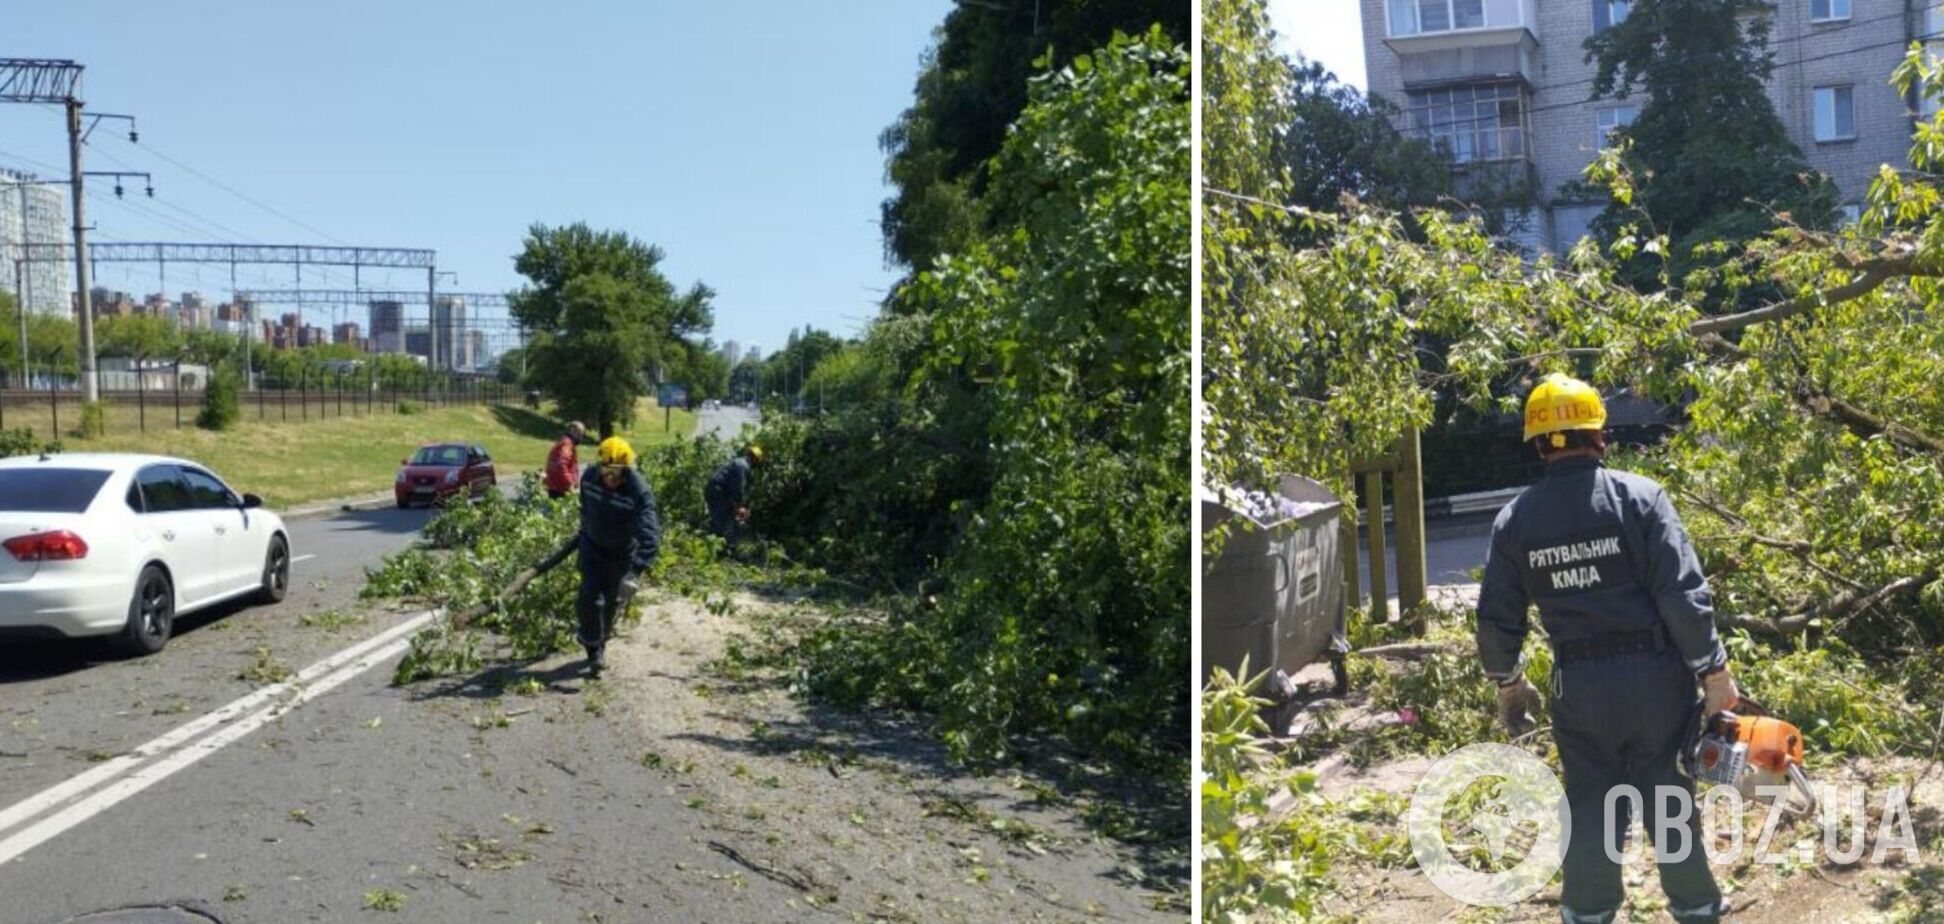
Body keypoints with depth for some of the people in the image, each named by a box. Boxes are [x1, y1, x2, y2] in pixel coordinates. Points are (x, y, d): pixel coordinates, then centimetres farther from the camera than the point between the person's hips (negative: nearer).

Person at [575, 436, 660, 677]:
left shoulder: (639, 492, -33)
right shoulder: (589, 478, -18)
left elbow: (650, 535, -40)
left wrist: (636, 571, -50)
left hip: (622, 553, -2)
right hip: (593, 548, 2)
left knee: (613, 602, 14)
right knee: (590, 598, -11)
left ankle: (600, 642, 40)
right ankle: (594, 652, 3)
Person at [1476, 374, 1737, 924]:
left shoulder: (1515, 520, -1)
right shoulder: (1640, 497, -9)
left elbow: (1497, 619, 3)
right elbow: (1684, 597, -13)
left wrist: (1508, 683, 18)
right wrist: (1714, 672, -5)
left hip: (1579, 683, 1)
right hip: (1655, 673, -1)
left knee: (1590, 805, 14)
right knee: (1670, 796, 14)